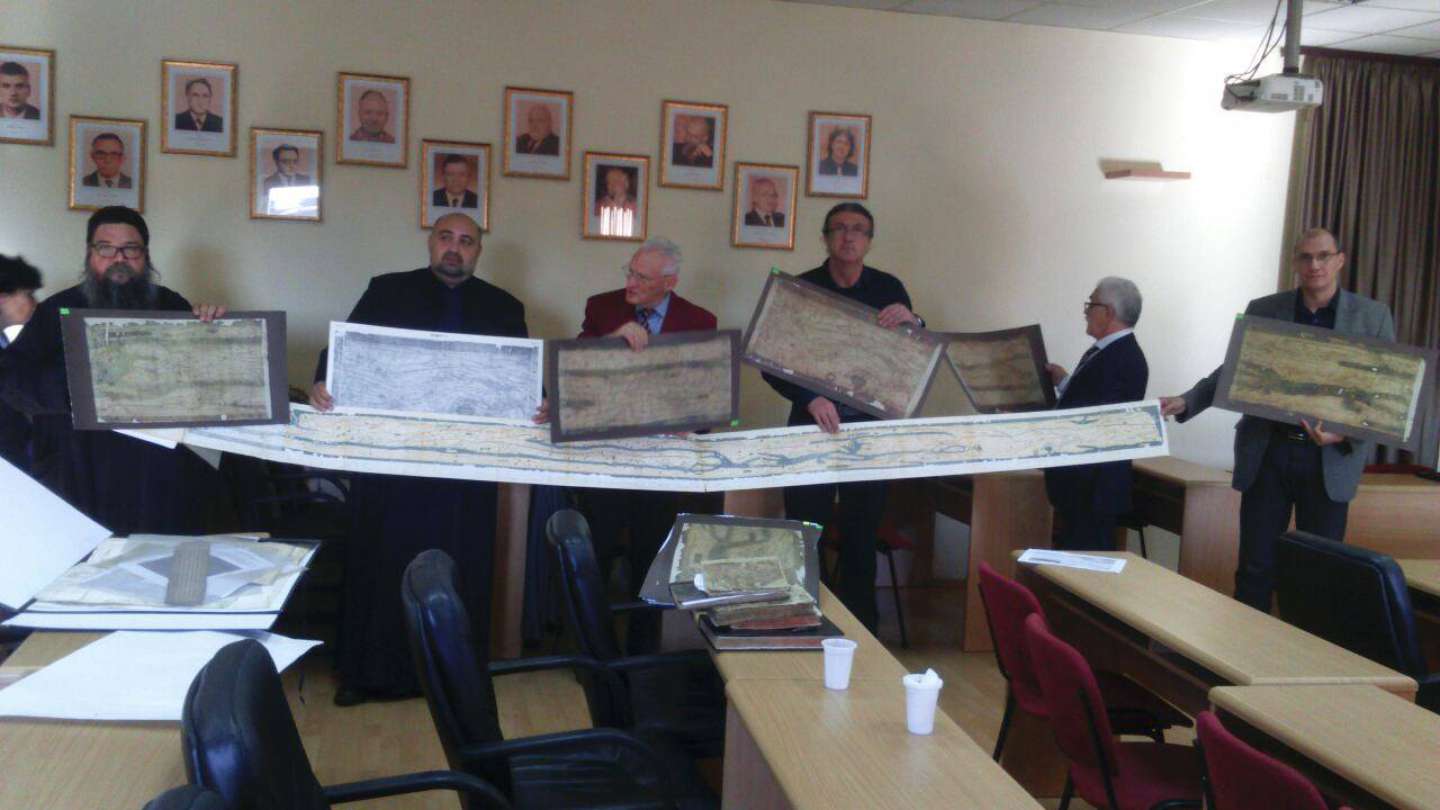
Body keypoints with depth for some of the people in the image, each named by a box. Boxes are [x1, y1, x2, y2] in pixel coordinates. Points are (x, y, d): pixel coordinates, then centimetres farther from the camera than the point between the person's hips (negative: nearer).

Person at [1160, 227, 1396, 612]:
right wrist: (1186, 402, -6)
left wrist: (1347, 434, -18)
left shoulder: (1373, 316, 1)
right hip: (1267, 452, 1)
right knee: (1255, 567, 4)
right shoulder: (1262, 310, 5)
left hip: (1330, 460, -1)